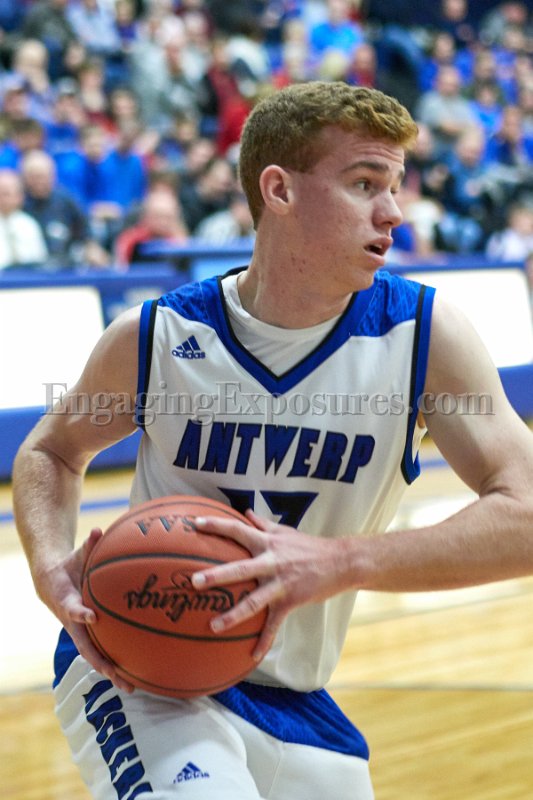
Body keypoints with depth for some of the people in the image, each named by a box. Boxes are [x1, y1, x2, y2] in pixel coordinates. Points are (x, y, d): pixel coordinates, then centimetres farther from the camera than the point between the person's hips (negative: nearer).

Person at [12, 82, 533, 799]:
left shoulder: (424, 335, -12)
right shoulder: (155, 337, -11)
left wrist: (340, 562, -35)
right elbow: (51, 452, 8)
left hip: (292, 701, 4)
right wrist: (52, 568, -13)